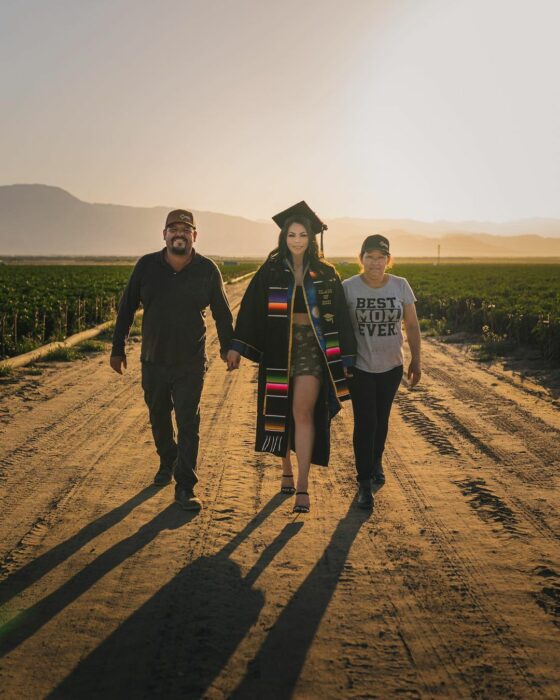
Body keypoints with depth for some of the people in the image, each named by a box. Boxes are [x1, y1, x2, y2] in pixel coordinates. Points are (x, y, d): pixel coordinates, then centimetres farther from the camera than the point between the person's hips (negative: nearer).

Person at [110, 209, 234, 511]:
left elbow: (222, 313, 6)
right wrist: (117, 348, 6)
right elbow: (127, 308, 5)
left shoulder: (207, 270, -5)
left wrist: (228, 348, 6)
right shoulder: (147, 266, -3)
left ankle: (185, 487, 2)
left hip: (190, 364, -2)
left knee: (188, 424, -5)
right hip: (153, 361, 2)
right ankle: (167, 463, 42)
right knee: (159, 418, 18)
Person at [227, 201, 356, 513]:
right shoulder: (271, 271, 2)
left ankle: (303, 486, -9)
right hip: (278, 349, 2)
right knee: (280, 411, 10)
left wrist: (345, 356, 1)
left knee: (303, 412, -12)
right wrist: (237, 347, -8)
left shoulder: (325, 273, 2)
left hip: (312, 347, -1)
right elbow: (251, 308, 0)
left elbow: (340, 315, 4)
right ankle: (287, 470, 30)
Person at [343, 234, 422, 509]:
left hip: (391, 366, 3)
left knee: (381, 419, 17)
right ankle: (365, 481, 5)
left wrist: (415, 361, 4)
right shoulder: (348, 287, -10)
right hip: (360, 366, -3)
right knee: (365, 422, -5)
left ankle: (376, 462, 41)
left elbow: (412, 326, 3)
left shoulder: (401, 286, -4)